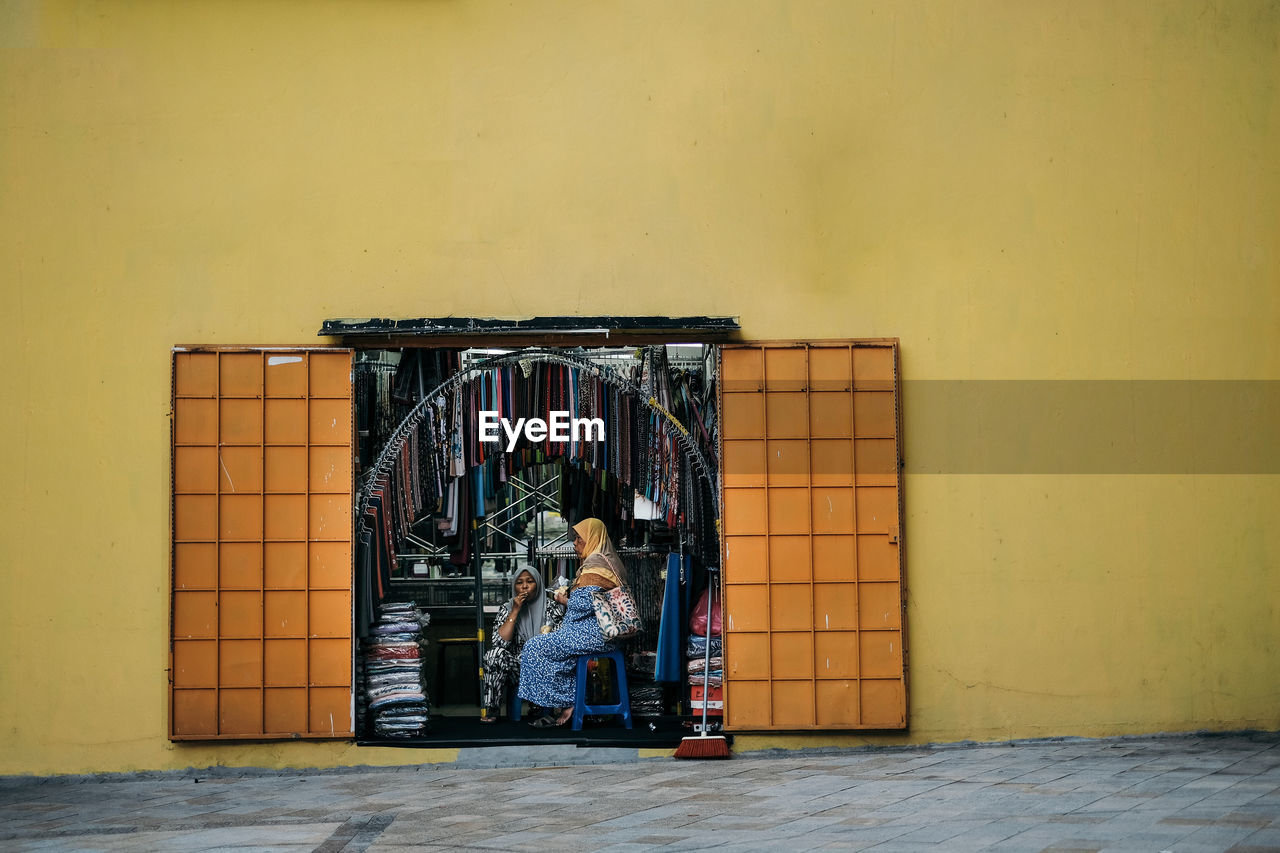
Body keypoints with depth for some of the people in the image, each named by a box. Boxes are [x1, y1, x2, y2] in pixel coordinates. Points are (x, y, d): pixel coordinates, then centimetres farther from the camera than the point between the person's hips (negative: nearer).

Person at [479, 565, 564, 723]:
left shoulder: (551, 606, 3)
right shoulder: (507, 607, 7)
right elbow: (499, 641, -8)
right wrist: (515, 611, -10)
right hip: (517, 667, 2)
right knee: (496, 653, -27)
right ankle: (491, 710, -21)